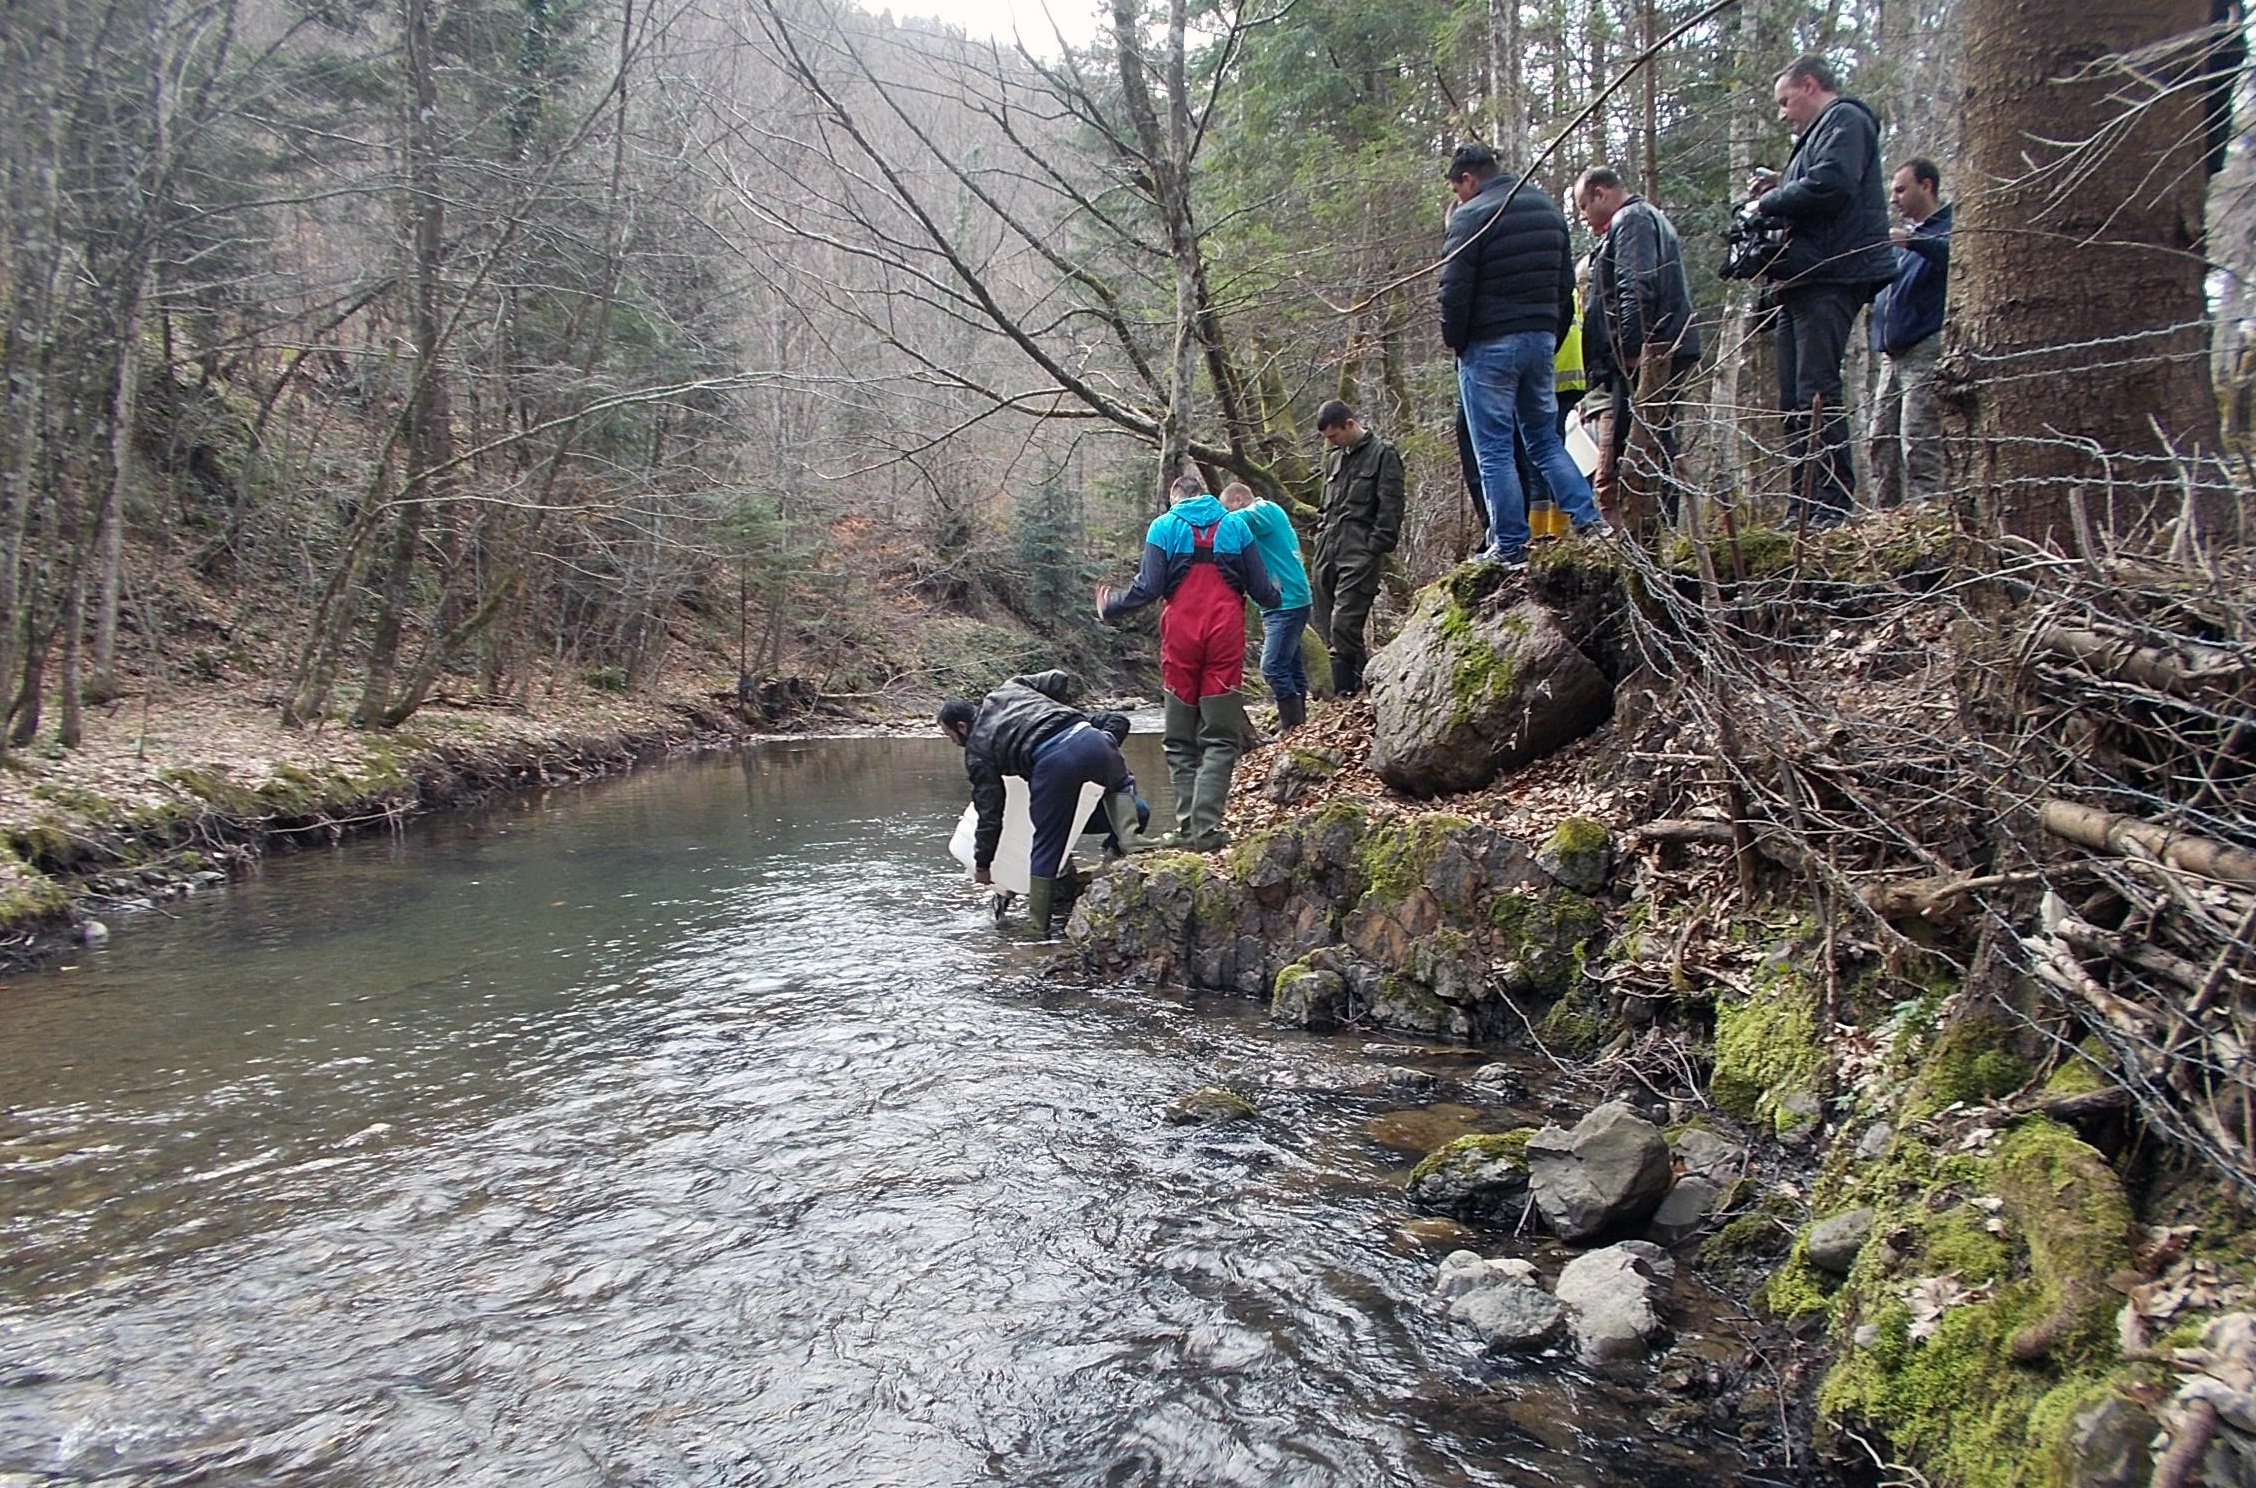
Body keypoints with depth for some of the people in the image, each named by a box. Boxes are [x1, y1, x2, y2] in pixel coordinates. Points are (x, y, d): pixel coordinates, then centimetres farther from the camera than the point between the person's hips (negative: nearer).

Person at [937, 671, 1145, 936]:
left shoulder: (977, 750, 18)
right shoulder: (1009, 689, 31)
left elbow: (990, 813, 17)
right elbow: (1059, 680, 24)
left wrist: (982, 864, 29)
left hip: (1050, 761, -4)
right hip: (1087, 736, 4)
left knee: (1047, 845, 11)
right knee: (1120, 785, 36)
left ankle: (1040, 928, 20)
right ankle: (1129, 843, 14)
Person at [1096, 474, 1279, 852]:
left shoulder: (1164, 527, 3)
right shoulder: (1236, 525, 8)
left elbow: (1148, 588, -4)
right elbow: (1260, 587, 9)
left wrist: (1109, 608, 12)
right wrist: (1275, 599, 32)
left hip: (1181, 639, 0)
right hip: (1225, 638, 0)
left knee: (1179, 740, 11)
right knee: (1220, 739, 1)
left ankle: (1187, 824, 4)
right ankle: (1205, 827, -11)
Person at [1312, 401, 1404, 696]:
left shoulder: (1383, 454, 0)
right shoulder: (1334, 458, 22)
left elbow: (1390, 508, -7)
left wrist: (1376, 548, -13)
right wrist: (1320, 535, 18)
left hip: (1359, 553, -8)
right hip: (1327, 552, 8)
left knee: (1343, 626, -16)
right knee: (1326, 628, 3)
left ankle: (1348, 692, -8)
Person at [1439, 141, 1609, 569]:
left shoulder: (1472, 216, -10)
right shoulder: (1549, 209, 15)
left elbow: (1454, 290, -15)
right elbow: (1566, 282, 17)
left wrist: (1455, 341, -2)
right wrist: (1553, 337, 20)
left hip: (1490, 345, -7)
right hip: (1542, 338, 7)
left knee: (1493, 449, -2)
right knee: (1546, 438, 16)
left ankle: (1510, 545, -2)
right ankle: (1588, 520, 7)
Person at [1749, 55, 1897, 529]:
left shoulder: (1845, 120, 0)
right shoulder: (1817, 135, 30)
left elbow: (1829, 185, -18)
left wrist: (1769, 201, -5)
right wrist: (1770, 198, 12)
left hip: (1829, 278, -11)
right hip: (1802, 283, 11)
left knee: (1816, 393, -16)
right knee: (1795, 399, 7)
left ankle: (1835, 505, -17)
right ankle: (1803, 508, 8)